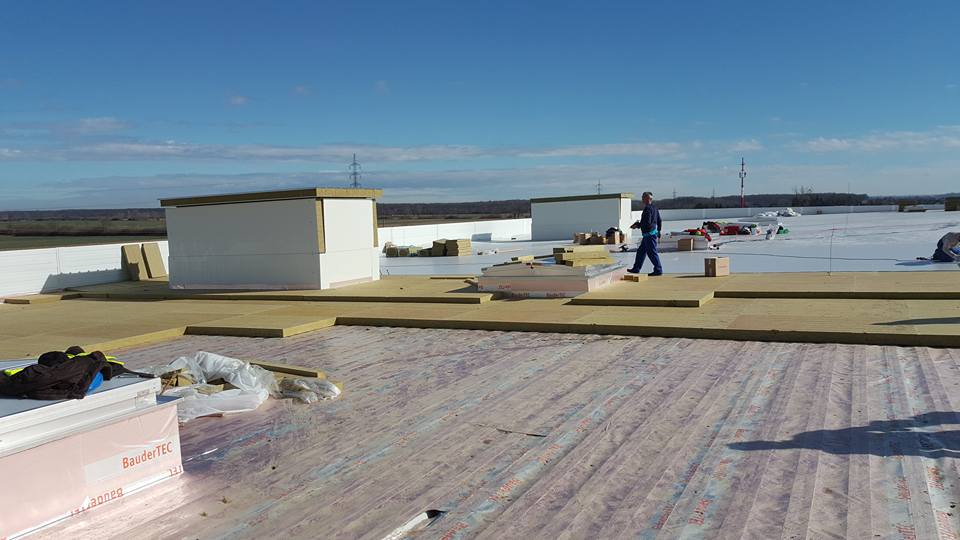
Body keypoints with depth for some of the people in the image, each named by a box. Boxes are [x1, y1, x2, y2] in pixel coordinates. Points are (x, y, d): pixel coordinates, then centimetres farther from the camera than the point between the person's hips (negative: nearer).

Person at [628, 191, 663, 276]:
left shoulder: (647, 209, -17)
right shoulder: (654, 208, 14)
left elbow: (647, 222, -25)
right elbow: (659, 222, 19)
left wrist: (637, 225, -13)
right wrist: (658, 232, 26)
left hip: (649, 234, -10)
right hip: (653, 233, 10)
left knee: (652, 252, -5)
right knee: (641, 251, 15)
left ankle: (658, 270, -1)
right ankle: (636, 269, 21)